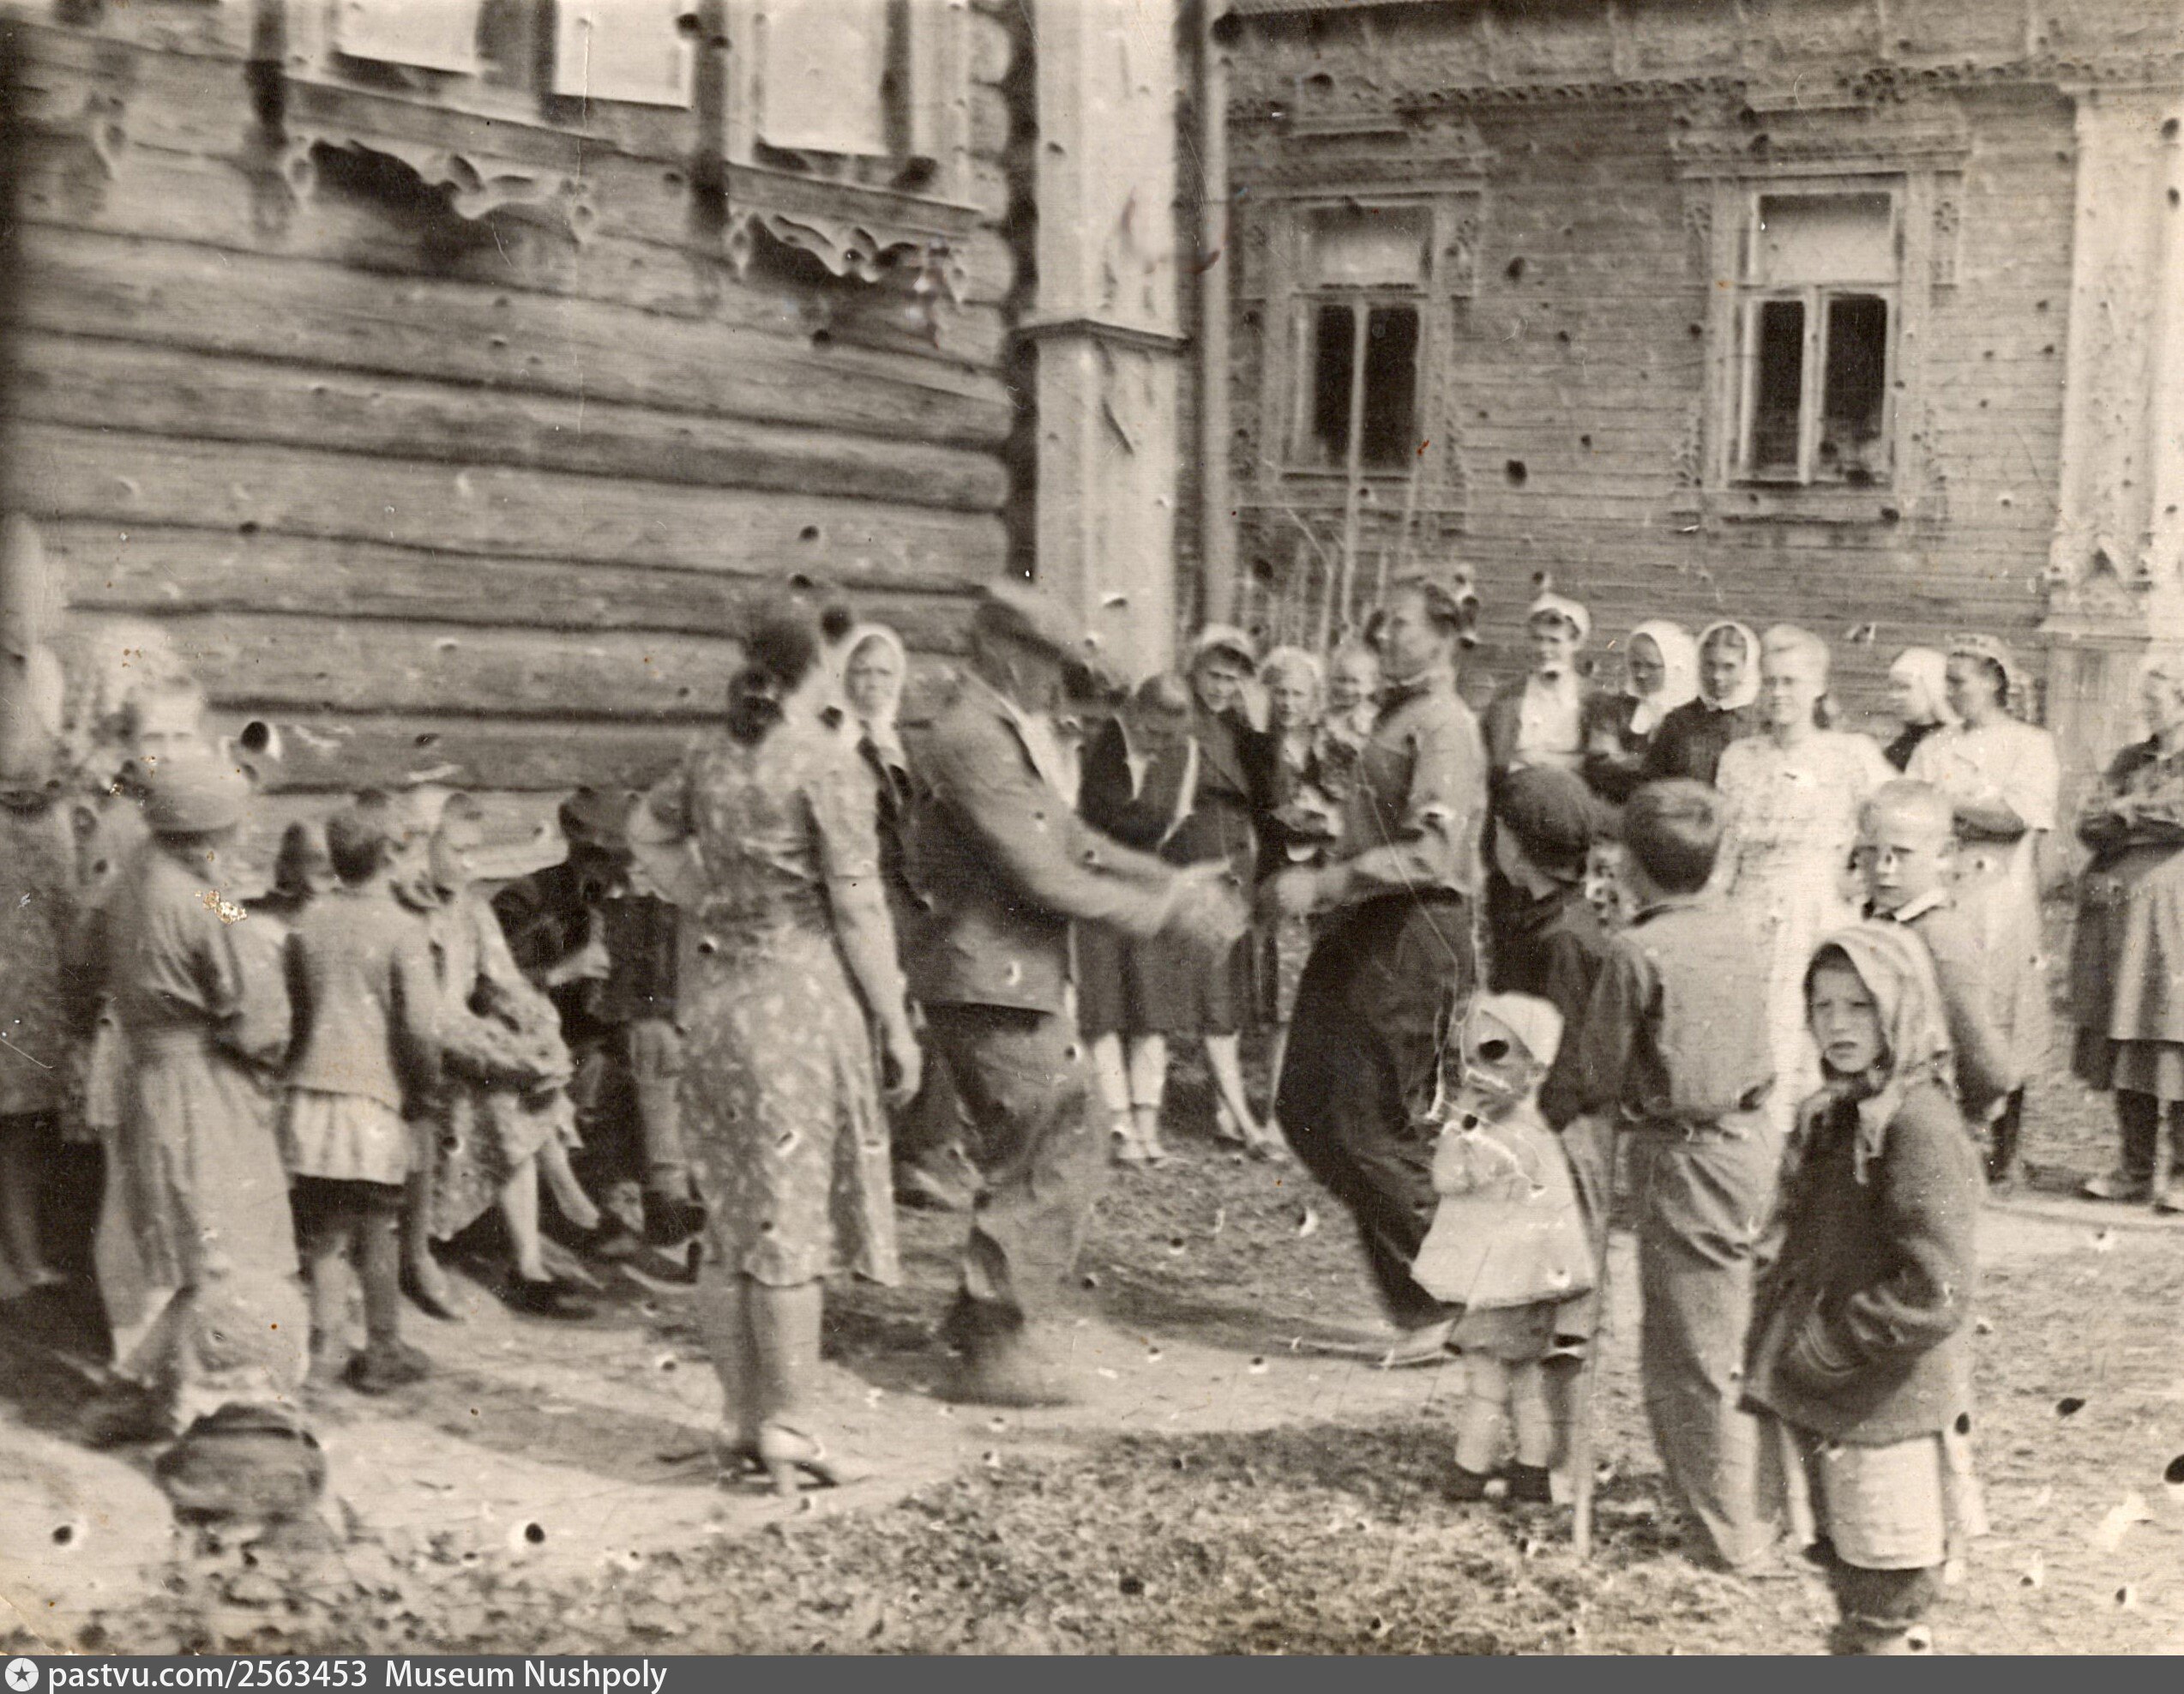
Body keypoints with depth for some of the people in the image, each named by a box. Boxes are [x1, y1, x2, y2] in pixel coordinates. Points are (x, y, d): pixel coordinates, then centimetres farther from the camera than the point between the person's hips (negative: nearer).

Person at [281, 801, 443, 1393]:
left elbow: (290, 1008, 9)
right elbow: (419, 1023, -14)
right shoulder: (401, 928, -10)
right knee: (378, 1234, 7)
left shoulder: (309, 922, 5)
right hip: (373, 1094, -4)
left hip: (309, 1092, 4)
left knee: (323, 1232, 11)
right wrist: (427, 1079, 2)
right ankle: (383, 1354, 14)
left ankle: (326, 1350, 12)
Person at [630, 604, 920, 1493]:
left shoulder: (712, 758, 9)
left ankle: (742, 1417, 18)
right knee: (793, 1219, -2)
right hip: (802, 994, -7)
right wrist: (896, 1024, -8)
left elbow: (648, 831, 27)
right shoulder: (828, 762, -12)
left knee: (732, 1217, 12)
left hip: (715, 990, 7)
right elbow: (856, 906, -13)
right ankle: (787, 1424, 2)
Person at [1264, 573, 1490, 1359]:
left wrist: (1324, 885, -23)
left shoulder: (1444, 726, -12)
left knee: (1372, 1130, -6)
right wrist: (1316, 885, 13)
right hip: (1360, 937, 10)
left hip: (1414, 936, -10)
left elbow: (1432, 852, -23)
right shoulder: (1395, 716, 18)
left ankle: (1441, 1307, 8)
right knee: (1305, 1109, 9)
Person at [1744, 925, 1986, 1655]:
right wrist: (1776, 1342, 8)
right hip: (1820, 1406, 9)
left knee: (1881, 1622, 0)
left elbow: (1934, 1294, -23)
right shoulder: (1830, 1118, 10)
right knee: (1851, 1584, 19)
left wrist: (1824, 1346, -16)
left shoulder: (1918, 1126, -18)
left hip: (1889, 1418, -9)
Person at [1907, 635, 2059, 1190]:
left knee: (2002, 1038, -1)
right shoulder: (1934, 748, 16)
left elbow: (2019, 817, -10)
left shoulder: (2032, 745, 4)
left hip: (2001, 908, -3)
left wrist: (1949, 803, -11)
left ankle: (2004, 1156, 7)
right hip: (1939, 898, 3)